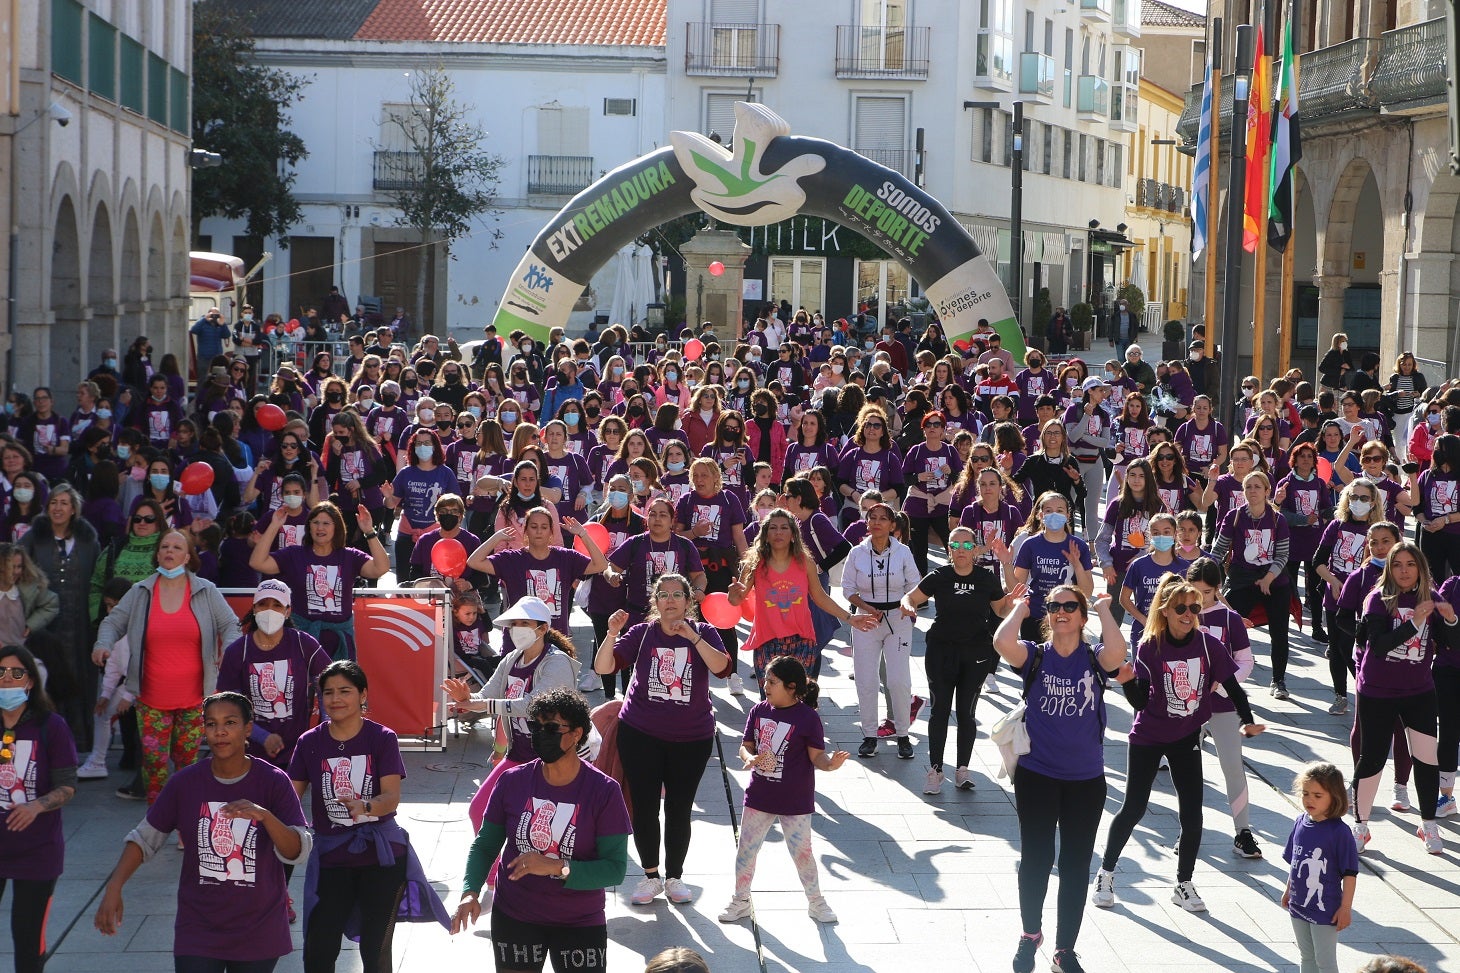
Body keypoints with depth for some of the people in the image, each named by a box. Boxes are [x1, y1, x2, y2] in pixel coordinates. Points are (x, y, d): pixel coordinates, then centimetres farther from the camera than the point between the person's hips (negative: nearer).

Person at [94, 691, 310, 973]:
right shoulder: (185, 783, -4)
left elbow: (298, 853, -15)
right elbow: (145, 838, 3)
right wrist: (114, 887, -10)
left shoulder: (272, 781, -9)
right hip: (198, 934, 0)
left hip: (258, 935, 0)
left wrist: (264, 815, -33)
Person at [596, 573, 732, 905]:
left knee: (679, 810, 6)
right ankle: (651, 876, 20)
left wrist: (692, 637, -29)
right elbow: (603, 667, -10)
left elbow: (723, 668, -20)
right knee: (644, 807, 4)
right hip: (641, 736, 0)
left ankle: (674, 878, 21)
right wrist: (612, 634, -26)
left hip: (691, 738, 0)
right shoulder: (641, 634, -3)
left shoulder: (703, 633, -3)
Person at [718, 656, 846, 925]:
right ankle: (740, 901, 26)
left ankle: (816, 902, 24)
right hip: (759, 796, 4)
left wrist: (830, 762, -33)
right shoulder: (758, 711, -1)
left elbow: (816, 755, -12)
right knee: (746, 849, 10)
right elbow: (745, 746, 2)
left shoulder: (807, 718, -13)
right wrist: (751, 759, -21)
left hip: (795, 801, -4)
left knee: (802, 852, 5)